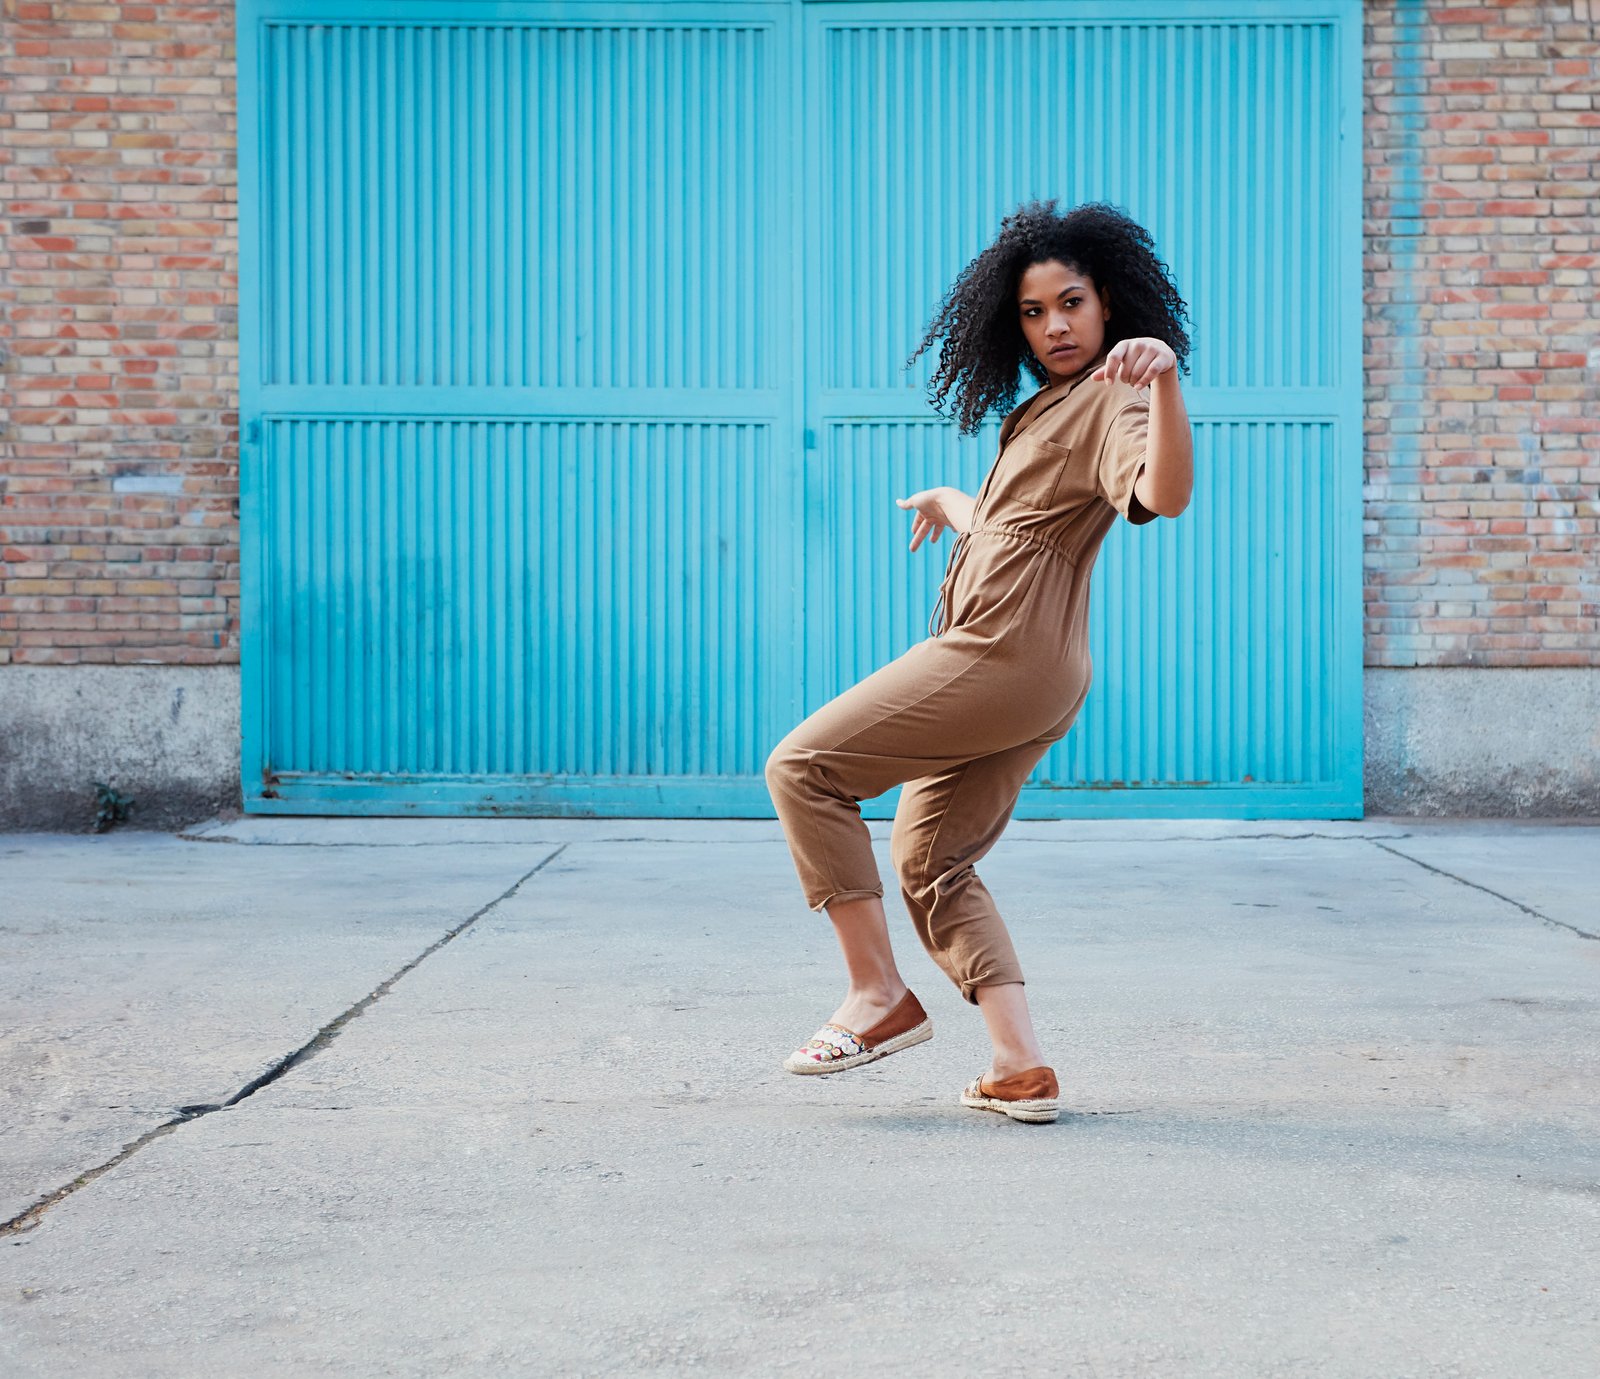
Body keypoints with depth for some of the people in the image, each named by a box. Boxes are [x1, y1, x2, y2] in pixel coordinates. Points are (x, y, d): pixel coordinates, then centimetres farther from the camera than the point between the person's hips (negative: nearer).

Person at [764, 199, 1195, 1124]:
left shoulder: (1112, 397, -8)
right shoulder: (1050, 408, 22)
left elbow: (1166, 494, -29)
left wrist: (1166, 382, -44)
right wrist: (952, 504, 51)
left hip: (1007, 656, -10)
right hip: (1019, 675, 10)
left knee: (804, 765, -7)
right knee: (932, 861, 12)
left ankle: (881, 995, -6)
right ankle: (1024, 1069, 4)